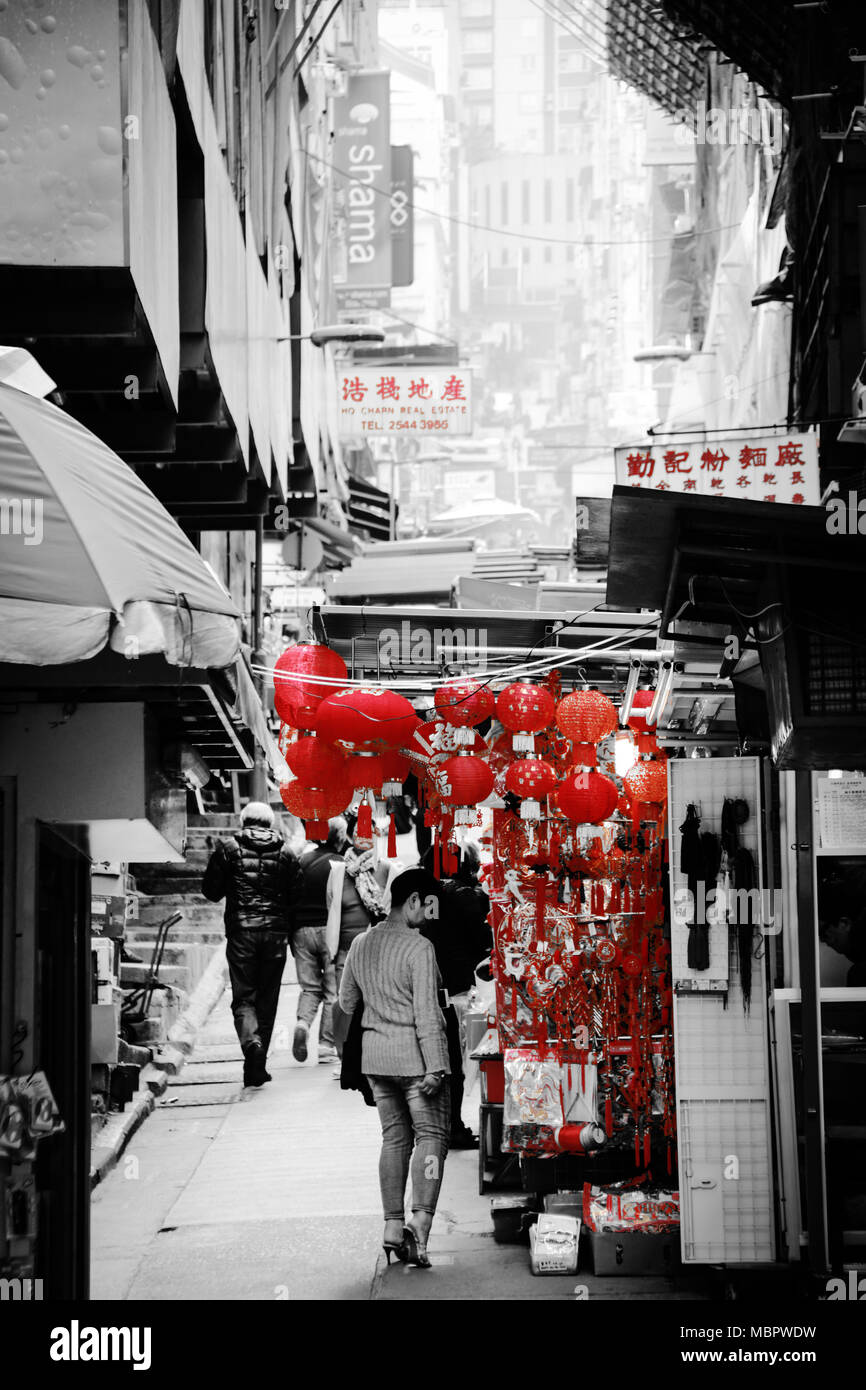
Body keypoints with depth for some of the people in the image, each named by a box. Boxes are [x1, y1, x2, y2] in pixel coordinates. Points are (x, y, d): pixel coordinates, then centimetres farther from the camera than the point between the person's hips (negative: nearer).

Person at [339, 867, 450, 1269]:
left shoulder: (360, 944, 8)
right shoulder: (419, 948, -15)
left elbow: (346, 1002, 16)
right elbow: (427, 1014, -18)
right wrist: (435, 1067, -18)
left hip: (374, 1054, 7)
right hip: (414, 1054, -7)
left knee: (394, 1136, 13)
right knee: (431, 1135, -1)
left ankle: (393, 1227, 11)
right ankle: (420, 1220, -15)